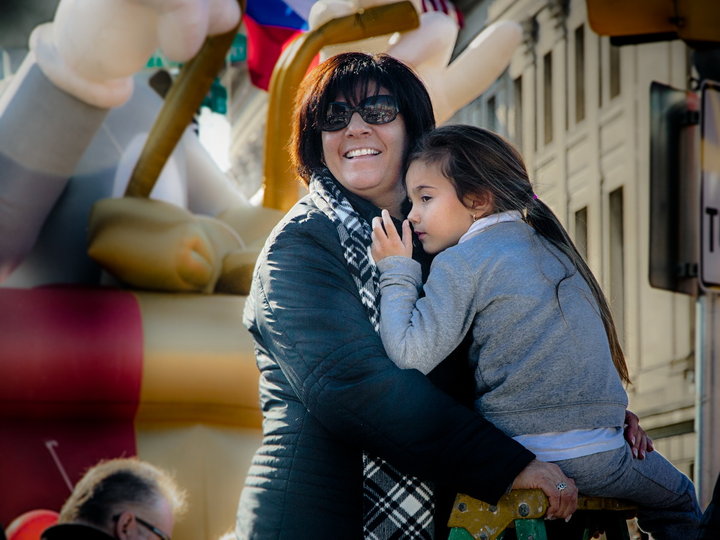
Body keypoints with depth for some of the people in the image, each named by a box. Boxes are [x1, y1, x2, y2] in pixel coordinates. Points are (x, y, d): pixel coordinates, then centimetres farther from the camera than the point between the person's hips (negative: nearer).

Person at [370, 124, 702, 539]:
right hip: (599, 456, 5)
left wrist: (397, 272, -2)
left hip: (520, 456, -5)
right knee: (678, 499, 28)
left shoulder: (460, 262, -6)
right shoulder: (545, 245, 15)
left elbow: (412, 356, -12)